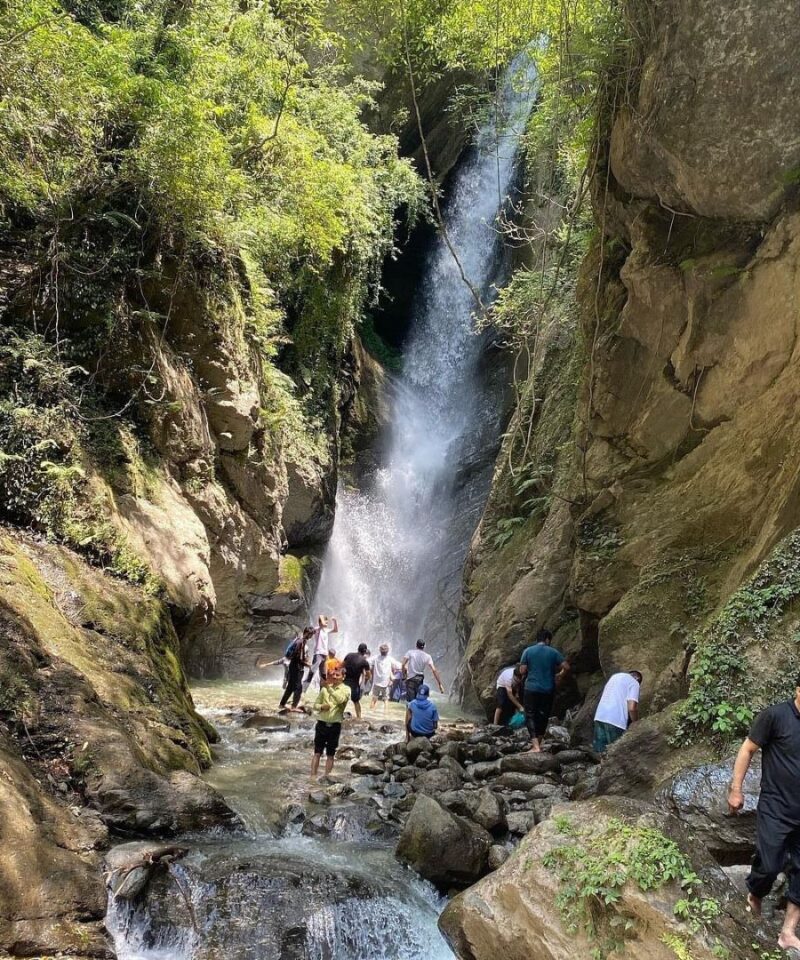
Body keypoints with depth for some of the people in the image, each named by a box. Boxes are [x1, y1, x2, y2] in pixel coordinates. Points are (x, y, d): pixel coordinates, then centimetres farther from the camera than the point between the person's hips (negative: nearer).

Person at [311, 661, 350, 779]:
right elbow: (316, 704, 9)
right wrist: (321, 706, -14)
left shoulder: (346, 689, -5)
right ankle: (313, 776, 5)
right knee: (317, 752, 3)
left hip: (335, 725, -2)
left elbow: (340, 700, -27)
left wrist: (329, 688, -35)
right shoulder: (325, 688, 4)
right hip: (322, 723, 2)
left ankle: (326, 777, 16)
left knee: (330, 754, 8)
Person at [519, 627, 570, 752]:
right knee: (543, 716, 15)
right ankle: (538, 743, 23)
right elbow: (566, 667, -6)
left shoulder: (528, 651, -1)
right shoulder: (553, 652, 0)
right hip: (548, 689, 1)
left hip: (531, 688, -1)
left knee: (530, 715, 2)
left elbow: (523, 670, -2)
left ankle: (535, 745, -12)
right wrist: (559, 675, 14)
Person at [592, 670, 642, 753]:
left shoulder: (615, 676, 25)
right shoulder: (634, 683, 4)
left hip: (600, 717, 6)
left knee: (601, 751, 9)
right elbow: (632, 708, -9)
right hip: (616, 721, -6)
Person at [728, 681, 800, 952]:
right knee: (769, 865, 0)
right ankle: (754, 898, 33)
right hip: (775, 809, -4)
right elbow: (748, 749, -8)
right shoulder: (775, 715, -15)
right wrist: (736, 789, -10)